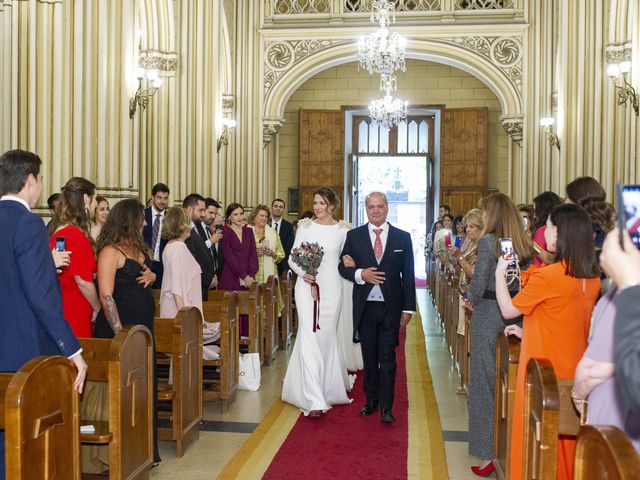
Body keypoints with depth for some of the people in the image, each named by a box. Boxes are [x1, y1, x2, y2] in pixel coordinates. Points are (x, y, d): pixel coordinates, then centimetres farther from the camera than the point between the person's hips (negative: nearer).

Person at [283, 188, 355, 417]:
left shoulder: (342, 230, 4)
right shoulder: (305, 227, 3)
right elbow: (292, 258, 5)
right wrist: (303, 273, -13)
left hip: (331, 288, 1)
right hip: (307, 286, -1)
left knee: (327, 337, 10)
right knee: (309, 337, -10)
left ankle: (328, 387, 33)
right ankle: (314, 400, -11)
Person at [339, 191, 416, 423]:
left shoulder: (403, 237, 2)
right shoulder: (354, 236, 3)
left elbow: (408, 275, 2)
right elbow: (342, 266, 7)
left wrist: (408, 308, -2)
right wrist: (359, 274, -14)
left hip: (391, 307, -1)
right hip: (365, 306, 1)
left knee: (387, 358, 0)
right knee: (369, 356, 12)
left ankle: (386, 406, 8)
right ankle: (371, 399, 27)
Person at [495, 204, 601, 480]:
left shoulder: (546, 276, -21)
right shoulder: (593, 278, 1)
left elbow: (508, 310, -9)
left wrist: (500, 273, 3)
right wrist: (529, 332, 19)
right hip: (576, 370, 7)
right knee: (567, 435, 19)